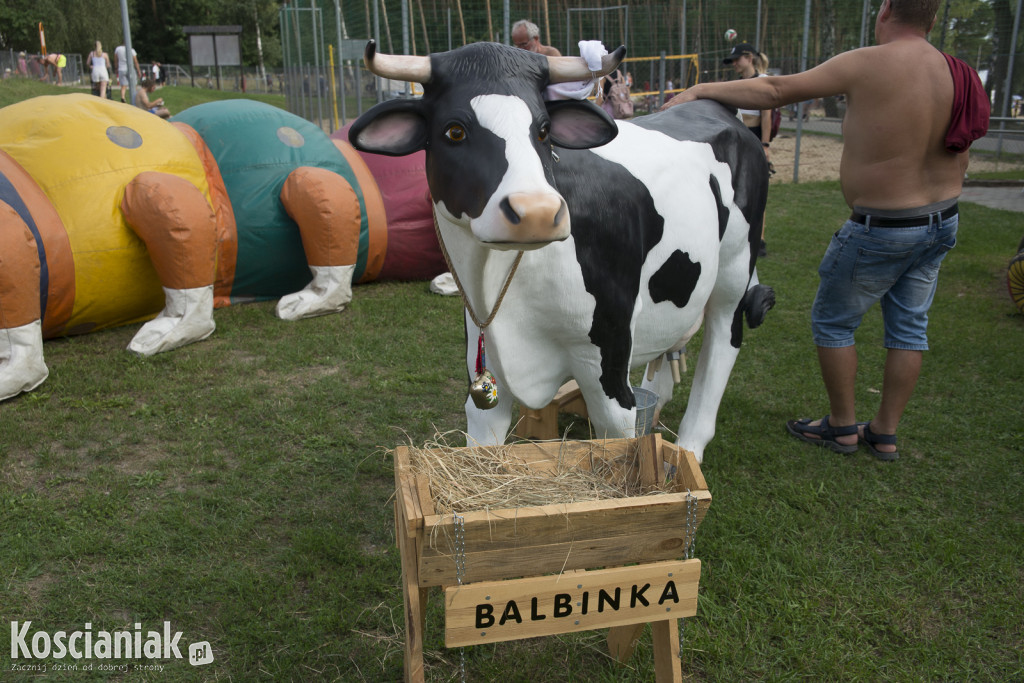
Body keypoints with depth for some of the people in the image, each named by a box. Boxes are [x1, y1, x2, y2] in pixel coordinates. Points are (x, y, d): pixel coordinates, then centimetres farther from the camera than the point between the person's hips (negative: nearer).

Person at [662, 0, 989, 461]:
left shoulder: (866, 66, -19)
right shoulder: (958, 76, 1)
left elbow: (775, 91, -16)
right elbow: (957, 167, 8)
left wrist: (701, 90, -7)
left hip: (881, 230, -7)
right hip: (943, 223, 7)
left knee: (832, 321, 11)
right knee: (909, 325, 15)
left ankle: (842, 426, 23)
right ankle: (885, 433, 27)